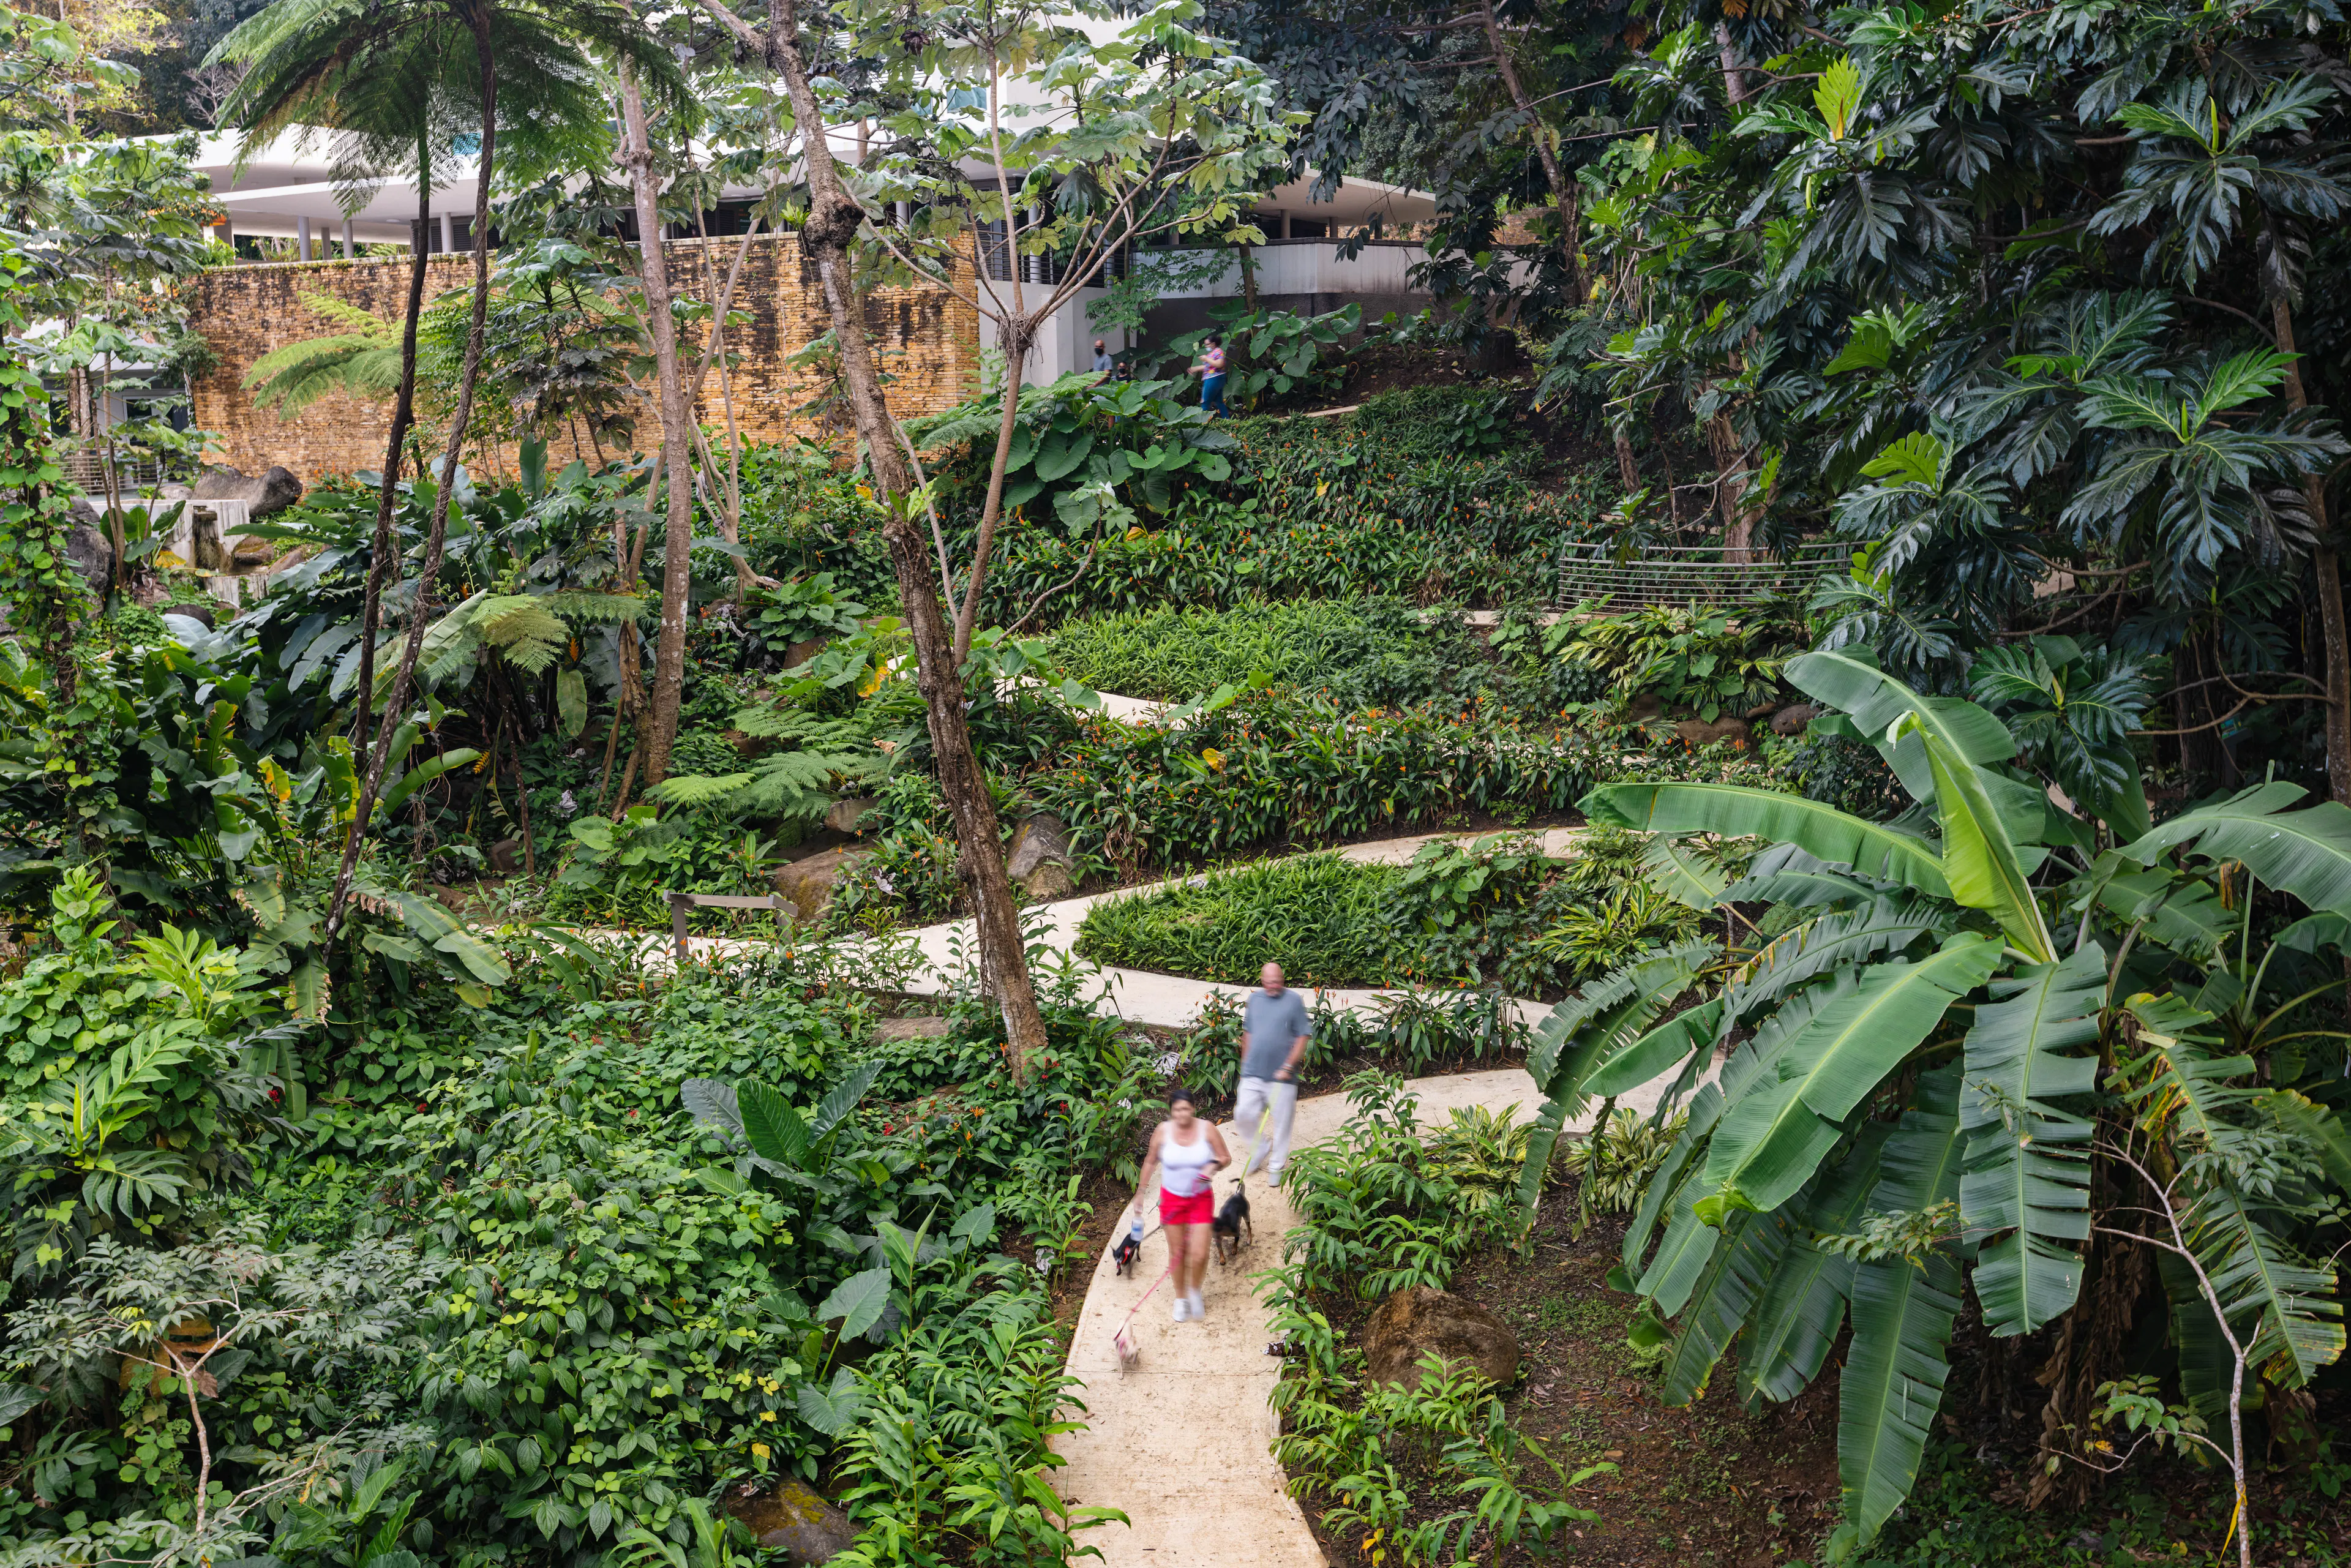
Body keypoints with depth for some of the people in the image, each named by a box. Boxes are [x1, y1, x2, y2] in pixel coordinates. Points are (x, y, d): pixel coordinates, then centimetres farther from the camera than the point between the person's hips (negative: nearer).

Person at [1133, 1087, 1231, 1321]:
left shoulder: (1207, 1129, -13)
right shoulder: (1163, 1131, -11)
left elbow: (1226, 1157, -1)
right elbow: (1151, 1161, 5)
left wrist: (1214, 1166, -23)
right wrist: (1140, 1191, 10)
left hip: (1201, 1199, -1)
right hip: (1172, 1198, 1)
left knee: (1199, 1255, -6)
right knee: (1177, 1252, 10)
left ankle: (1195, 1291, 26)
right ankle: (1181, 1297, 34)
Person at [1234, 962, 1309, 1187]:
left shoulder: (1294, 1000, -6)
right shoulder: (1254, 999, 7)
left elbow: (1303, 1037, -7)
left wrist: (1288, 1067, -14)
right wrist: (1245, 1064, 16)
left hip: (1281, 1076, -4)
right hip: (1253, 1073, 4)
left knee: (1281, 1122, 4)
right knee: (1243, 1115, 2)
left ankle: (1277, 1166, 22)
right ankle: (1261, 1148, 28)